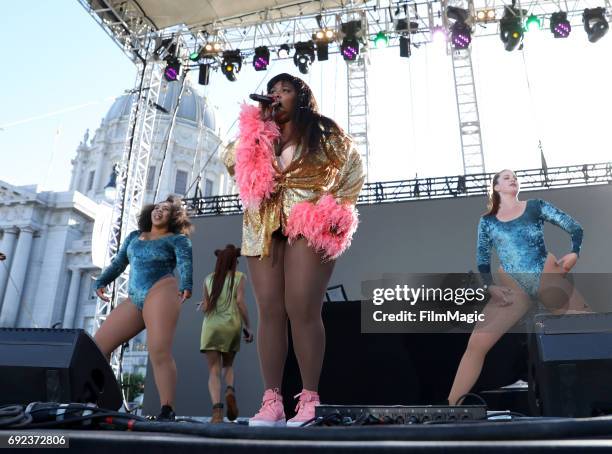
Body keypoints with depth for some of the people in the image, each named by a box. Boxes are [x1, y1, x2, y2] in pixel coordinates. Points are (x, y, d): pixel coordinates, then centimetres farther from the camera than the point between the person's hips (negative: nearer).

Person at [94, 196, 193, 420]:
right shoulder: (134, 236, 27)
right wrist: (101, 282, 14)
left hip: (161, 292, -7)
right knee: (98, 344, 1)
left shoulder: (177, 239, 9)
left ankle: (167, 411, -19)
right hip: (134, 300, 7)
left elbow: (185, 263, -8)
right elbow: (118, 262, 30)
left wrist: (186, 286, -28)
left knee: (159, 352, -20)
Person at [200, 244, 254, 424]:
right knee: (228, 365, 19)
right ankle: (230, 390, -10)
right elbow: (240, 301, -7)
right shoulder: (239, 277, 4)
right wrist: (248, 327, -3)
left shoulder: (209, 279, 10)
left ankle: (217, 410, -15)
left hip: (211, 326, 1)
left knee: (214, 371, 2)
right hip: (231, 325, 0)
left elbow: (205, 307, 7)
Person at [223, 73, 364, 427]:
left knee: (303, 311, -13)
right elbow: (232, 162, 9)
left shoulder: (322, 131, 13)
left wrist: (337, 206, -3)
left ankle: (310, 399, -4)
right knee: (270, 312, -4)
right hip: (264, 227, 4)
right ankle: (272, 401, -1)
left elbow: (354, 167, 9)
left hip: (308, 225, -4)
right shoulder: (258, 135, 23)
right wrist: (259, 122, 8)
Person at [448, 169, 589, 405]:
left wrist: (574, 253, -8)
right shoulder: (487, 221, 11)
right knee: (476, 344, -13)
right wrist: (490, 286, -2)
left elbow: (574, 227, 9)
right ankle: (451, 405, -9)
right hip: (512, 287, 0)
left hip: (549, 278, 1)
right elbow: (482, 259, 12)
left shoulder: (536, 206, 9)